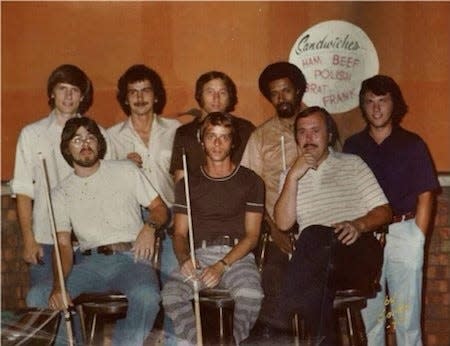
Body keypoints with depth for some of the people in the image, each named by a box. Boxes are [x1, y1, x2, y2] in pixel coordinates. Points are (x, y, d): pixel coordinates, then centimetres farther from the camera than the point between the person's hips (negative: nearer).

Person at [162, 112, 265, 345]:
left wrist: (222, 265, -12)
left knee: (250, 295, -34)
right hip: (199, 254, 2)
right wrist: (184, 259, -11)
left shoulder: (251, 182, 11)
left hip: (237, 256, -1)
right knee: (170, 295, -29)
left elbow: (252, 235, 4)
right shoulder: (188, 184, 17)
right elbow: (180, 233, 13)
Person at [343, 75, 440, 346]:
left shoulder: (412, 144, 2)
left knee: (407, 313, 2)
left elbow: (425, 196, 1)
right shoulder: (352, 147, 8)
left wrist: (417, 239, -4)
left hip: (403, 232, -2)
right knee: (368, 313, 7)